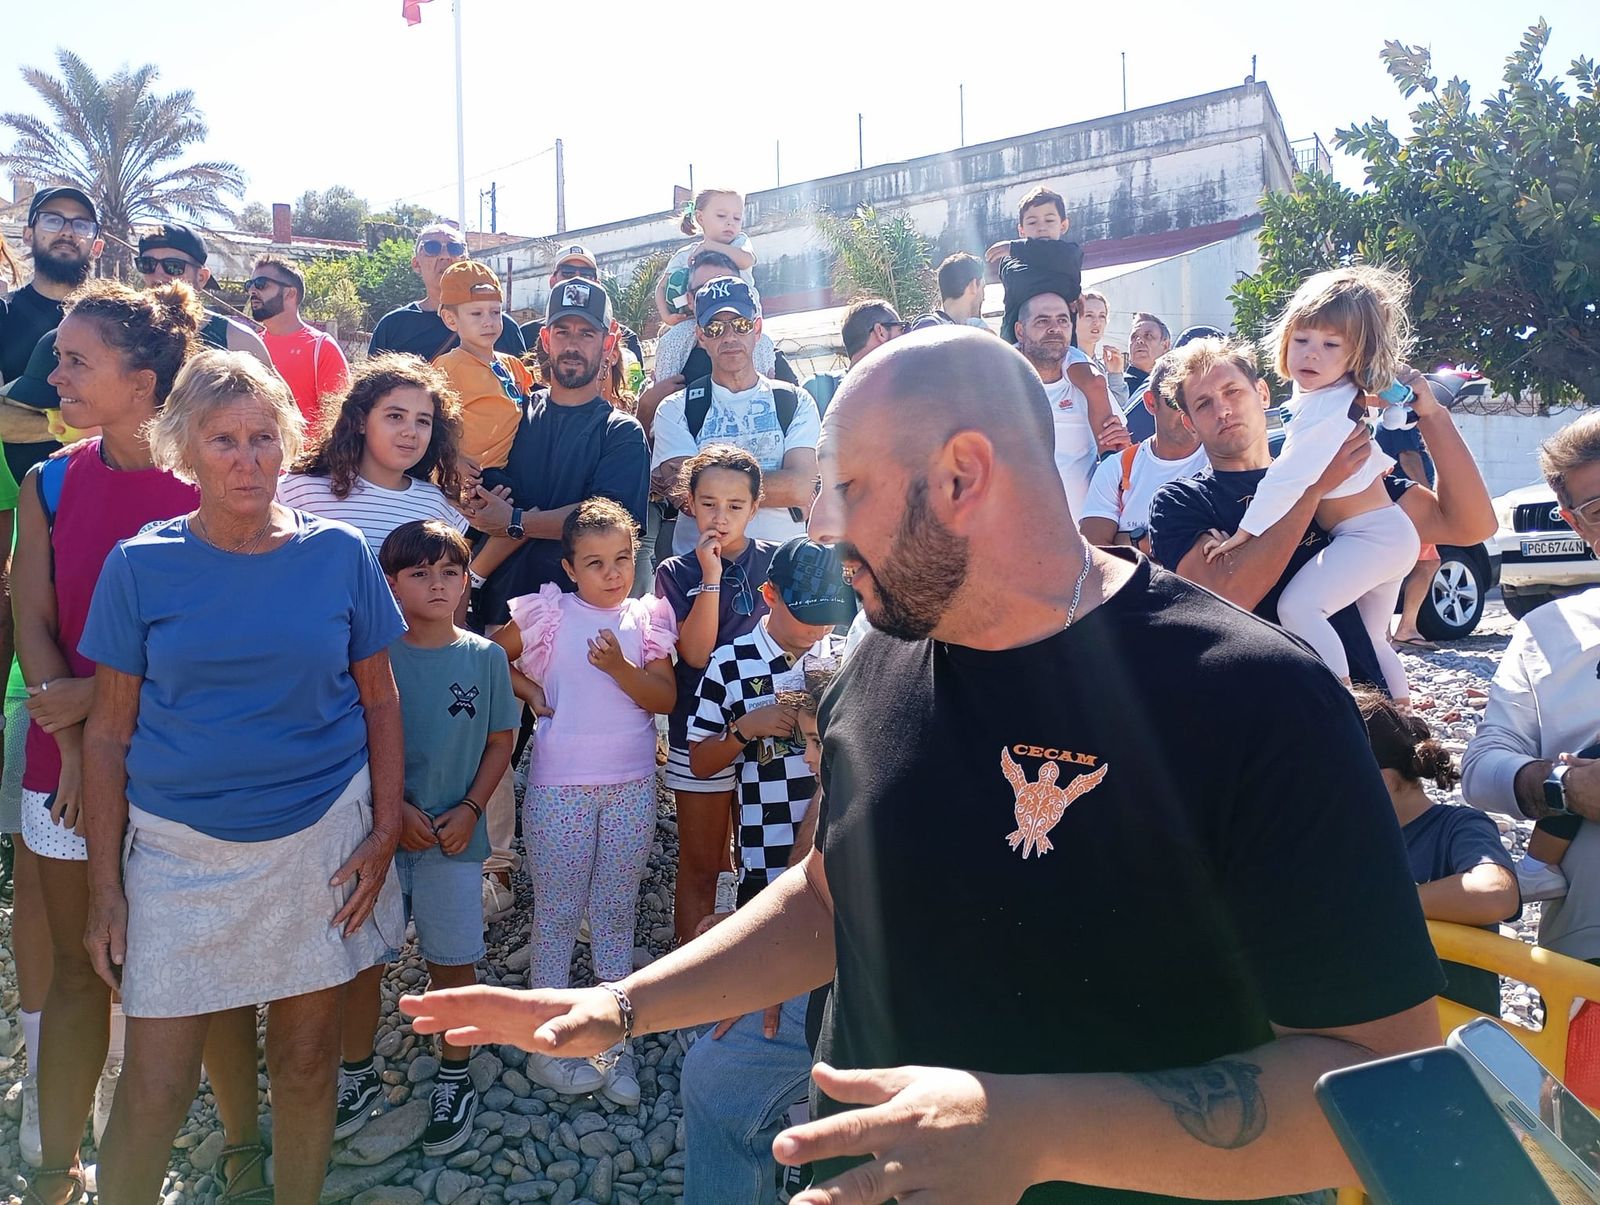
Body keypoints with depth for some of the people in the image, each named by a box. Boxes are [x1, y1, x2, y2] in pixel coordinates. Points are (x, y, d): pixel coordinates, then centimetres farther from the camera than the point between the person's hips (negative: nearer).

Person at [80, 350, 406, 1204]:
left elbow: (380, 703, 3)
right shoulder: (140, 566, -4)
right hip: (179, 849, 0)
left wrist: (385, 833, -4)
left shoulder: (339, 554, -3)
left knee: (306, 1059, 14)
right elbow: (108, 732, 0)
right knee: (154, 1089, 5)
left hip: (322, 838, 1)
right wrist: (105, 885, -1)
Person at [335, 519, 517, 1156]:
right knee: (362, 955, 10)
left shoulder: (484, 657, -2)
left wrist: (469, 809, -7)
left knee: (452, 960, 9)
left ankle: (454, 1077, 30)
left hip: (454, 834, 0)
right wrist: (395, 807, -11)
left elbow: (500, 743, 4)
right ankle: (358, 1073, 32)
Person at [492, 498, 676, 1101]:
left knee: (616, 914, 13)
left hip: (631, 788, 2)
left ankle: (614, 1043, 25)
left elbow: (666, 698, -4)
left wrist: (621, 668, -18)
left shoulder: (647, 618, 2)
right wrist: (531, 691, -7)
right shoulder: (548, 614, -4)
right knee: (557, 915, 9)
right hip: (560, 788, -2)